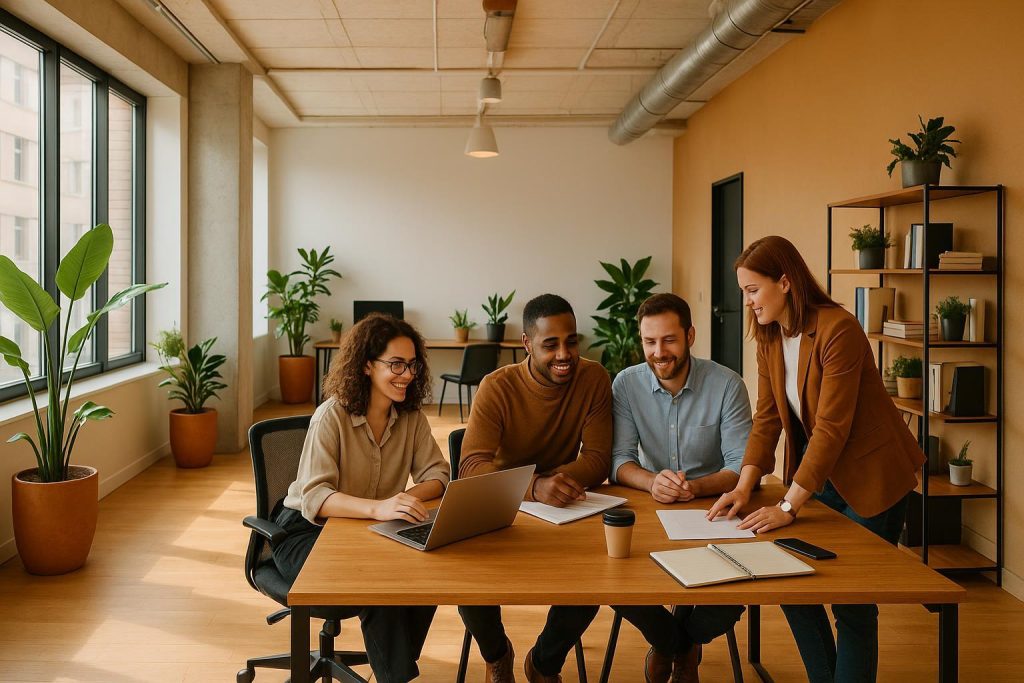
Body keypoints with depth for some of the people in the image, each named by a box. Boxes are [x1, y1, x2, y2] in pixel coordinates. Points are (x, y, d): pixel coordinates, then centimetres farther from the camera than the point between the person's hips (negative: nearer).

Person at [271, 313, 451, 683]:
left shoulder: (411, 416, -3)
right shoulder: (332, 415, -20)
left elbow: (437, 474, -6)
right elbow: (313, 498, -30)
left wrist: (407, 499, -30)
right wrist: (378, 507, -48)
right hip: (307, 531, -5)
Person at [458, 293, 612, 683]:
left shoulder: (594, 379, -10)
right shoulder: (497, 388, -17)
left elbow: (598, 458, -12)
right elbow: (472, 467, -28)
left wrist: (551, 479, -33)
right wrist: (534, 486, -47)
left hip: (564, 509, 2)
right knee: (467, 576, -24)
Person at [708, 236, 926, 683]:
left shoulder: (837, 330, -23)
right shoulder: (769, 338, 1)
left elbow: (832, 428, -26)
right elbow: (766, 420, 0)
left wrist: (788, 506, -27)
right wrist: (744, 486, -13)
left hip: (869, 478, -7)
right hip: (817, 474, 7)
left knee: (853, 604, 1)